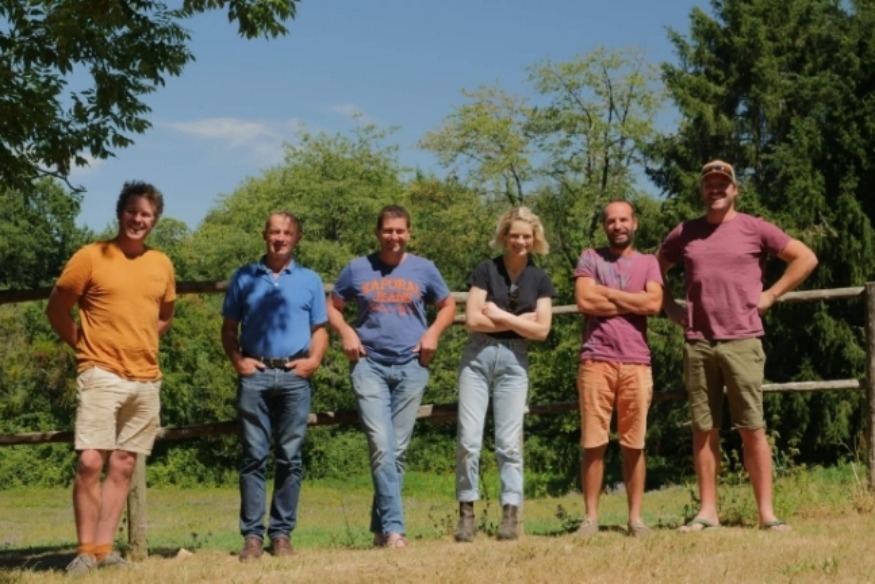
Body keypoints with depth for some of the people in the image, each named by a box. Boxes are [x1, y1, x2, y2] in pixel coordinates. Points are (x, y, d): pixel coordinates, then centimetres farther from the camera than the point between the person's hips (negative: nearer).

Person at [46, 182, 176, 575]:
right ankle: (85, 550, -3)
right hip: (102, 375, -4)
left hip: (146, 380, 5)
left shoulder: (162, 264, 9)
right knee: (90, 462, -12)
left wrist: (140, 344, 12)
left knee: (123, 466, 5)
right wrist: (83, 345, 2)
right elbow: (56, 309, 2)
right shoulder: (91, 256, -3)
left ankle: (104, 548, 11)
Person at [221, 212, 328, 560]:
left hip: (294, 376, 1)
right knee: (254, 456, -3)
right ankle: (252, 535, -1)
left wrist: (314, 359, -4)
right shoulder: (244, 278, 13)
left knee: (290, 457, 1)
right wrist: (236, 359, -4)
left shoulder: (310, 280, 14)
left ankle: (282, 533, 6)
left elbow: (319, 329, 14)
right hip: (255, 374, -1)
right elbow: (229, 327, 12)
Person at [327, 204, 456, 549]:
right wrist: (346, 333, -3)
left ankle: (380, 527, 15)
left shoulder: (423, 270, 7)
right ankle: (394, 527, -14)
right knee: (381, 447, -14)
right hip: (369, 365, -1)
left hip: (411, 366, 2)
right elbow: (332, 306, 15)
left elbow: (448, 306, 18)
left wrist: (433, 332, 0)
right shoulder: (357, 269, 6)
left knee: (397, 451, 5)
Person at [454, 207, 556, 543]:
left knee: (509, 442, 0)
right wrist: (519, 320, -6)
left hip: (515, 360, 1)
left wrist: (499, 315, -6)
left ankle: (510, 516, 2)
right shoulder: (486, 270, 1)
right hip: (478, 356, -1)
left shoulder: (540, 280, 7)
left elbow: (541, 330, -1)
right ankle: (466, 514, 1)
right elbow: (473, 320, -8)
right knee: (468, 439, -5)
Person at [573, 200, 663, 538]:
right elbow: (585, 301, -6)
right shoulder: (590, 258, 10)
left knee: (633, 444, 3)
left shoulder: (648, 263, 13)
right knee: (593, 443, -2)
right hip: (596, 361, -1)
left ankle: (635, 517, 8)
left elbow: (654, 303, -4)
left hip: (636, 363, 1)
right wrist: (632, 303, -2)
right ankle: (591, 517, 4)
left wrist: (607, 293, -3)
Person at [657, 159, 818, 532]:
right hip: (697, 343, 3)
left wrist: (770, 295, -1)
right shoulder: (684, 233, 11)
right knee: (704, 429, 4)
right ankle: (707, 512, 9)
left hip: (742, 341, -3)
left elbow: (805, 257, 4)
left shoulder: (754, 229, 3)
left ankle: (766, 512, 1)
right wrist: (670, 307, 11)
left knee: (752, 428, -2)